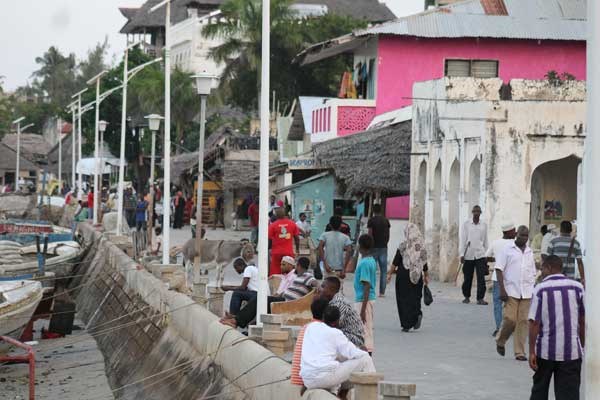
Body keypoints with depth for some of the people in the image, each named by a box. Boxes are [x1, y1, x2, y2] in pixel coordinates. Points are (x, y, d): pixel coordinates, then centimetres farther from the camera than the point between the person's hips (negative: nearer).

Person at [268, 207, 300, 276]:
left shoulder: (273, 225, -6)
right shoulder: (292, 224, 0)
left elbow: (269, 240, -4)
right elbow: (297, 238, 4)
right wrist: (297, 249, 18)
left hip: (276, 253, -2)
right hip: (289, 252, 2)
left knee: (274, 274, 3)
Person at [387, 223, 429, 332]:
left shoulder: (403, 246, -10)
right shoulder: (421, 246, 0)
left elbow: (395, 262, -9)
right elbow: (424, 263, 6)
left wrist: (390, 273, -1)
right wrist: (426, 276, 16)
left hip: (403, 275, -3)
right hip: (417, 275, 3)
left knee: (403, 298, 4)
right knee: (415, 297, 15)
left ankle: (406, 324, 2)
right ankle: (417, 314, -11)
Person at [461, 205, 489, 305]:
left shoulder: (484, 225, 9)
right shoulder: (466, 224, 5)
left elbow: (485, 241, 13)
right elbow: (463, 239, 4)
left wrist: (487, 254, 11)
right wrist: (462, 254, -3)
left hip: (480, 255, 0)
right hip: (468, 255, 0)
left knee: (481, 278, -9)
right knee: (468, 278, 5)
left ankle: (480, 298, -8)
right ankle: (466, 296, 20)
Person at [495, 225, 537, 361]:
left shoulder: (530, 252, 15)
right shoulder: (507, 250, 0)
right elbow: (499, 269, -4)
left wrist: (534, 291, 16)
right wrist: (502, 289, -11)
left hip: (527, 292, 4)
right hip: (511, 291, -4)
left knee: (523, 321, -1)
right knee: (510, 319, -10)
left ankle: (519, 352, 4)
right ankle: (500, 342, 16)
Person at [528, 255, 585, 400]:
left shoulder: (540, 289, -6)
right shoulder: (577, 287, 2)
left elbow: (534, 323, -10)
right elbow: (582, 321, 8)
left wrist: (531, 351, -6)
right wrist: (583, 345, 19)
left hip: (545, 350, -1)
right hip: (572, 351, 1)